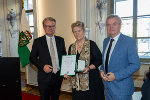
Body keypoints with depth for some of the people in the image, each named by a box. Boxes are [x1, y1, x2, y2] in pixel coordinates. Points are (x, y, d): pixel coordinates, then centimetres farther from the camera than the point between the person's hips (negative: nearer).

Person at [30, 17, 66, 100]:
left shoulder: (61, 40, 7)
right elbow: (32, 57, -1)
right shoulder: (38, 41, -2)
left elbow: (64, 55, 12)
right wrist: (42, 66, -16)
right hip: (45, 76, -3)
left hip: (58, 75, 3)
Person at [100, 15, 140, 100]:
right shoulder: (106, 41, 9)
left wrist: (116, 76, -20)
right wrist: (102, 70, -1)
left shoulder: (129, 41, -12)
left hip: (121, 87, -6)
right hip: (107, 84, 6)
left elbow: (135, 65, -16)